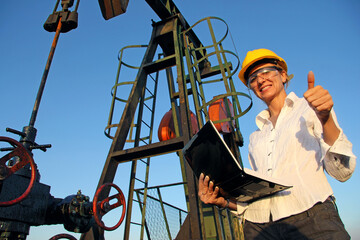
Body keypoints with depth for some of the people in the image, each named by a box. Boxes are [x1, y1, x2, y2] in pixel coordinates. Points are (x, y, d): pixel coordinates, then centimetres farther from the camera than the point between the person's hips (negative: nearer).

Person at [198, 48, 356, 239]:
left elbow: (342, 172, 0)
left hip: (310, 218, -2)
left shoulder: (308, 109, 10)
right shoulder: (255, 138, 19)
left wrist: (325, 118, -11)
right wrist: (223, 202, 0)